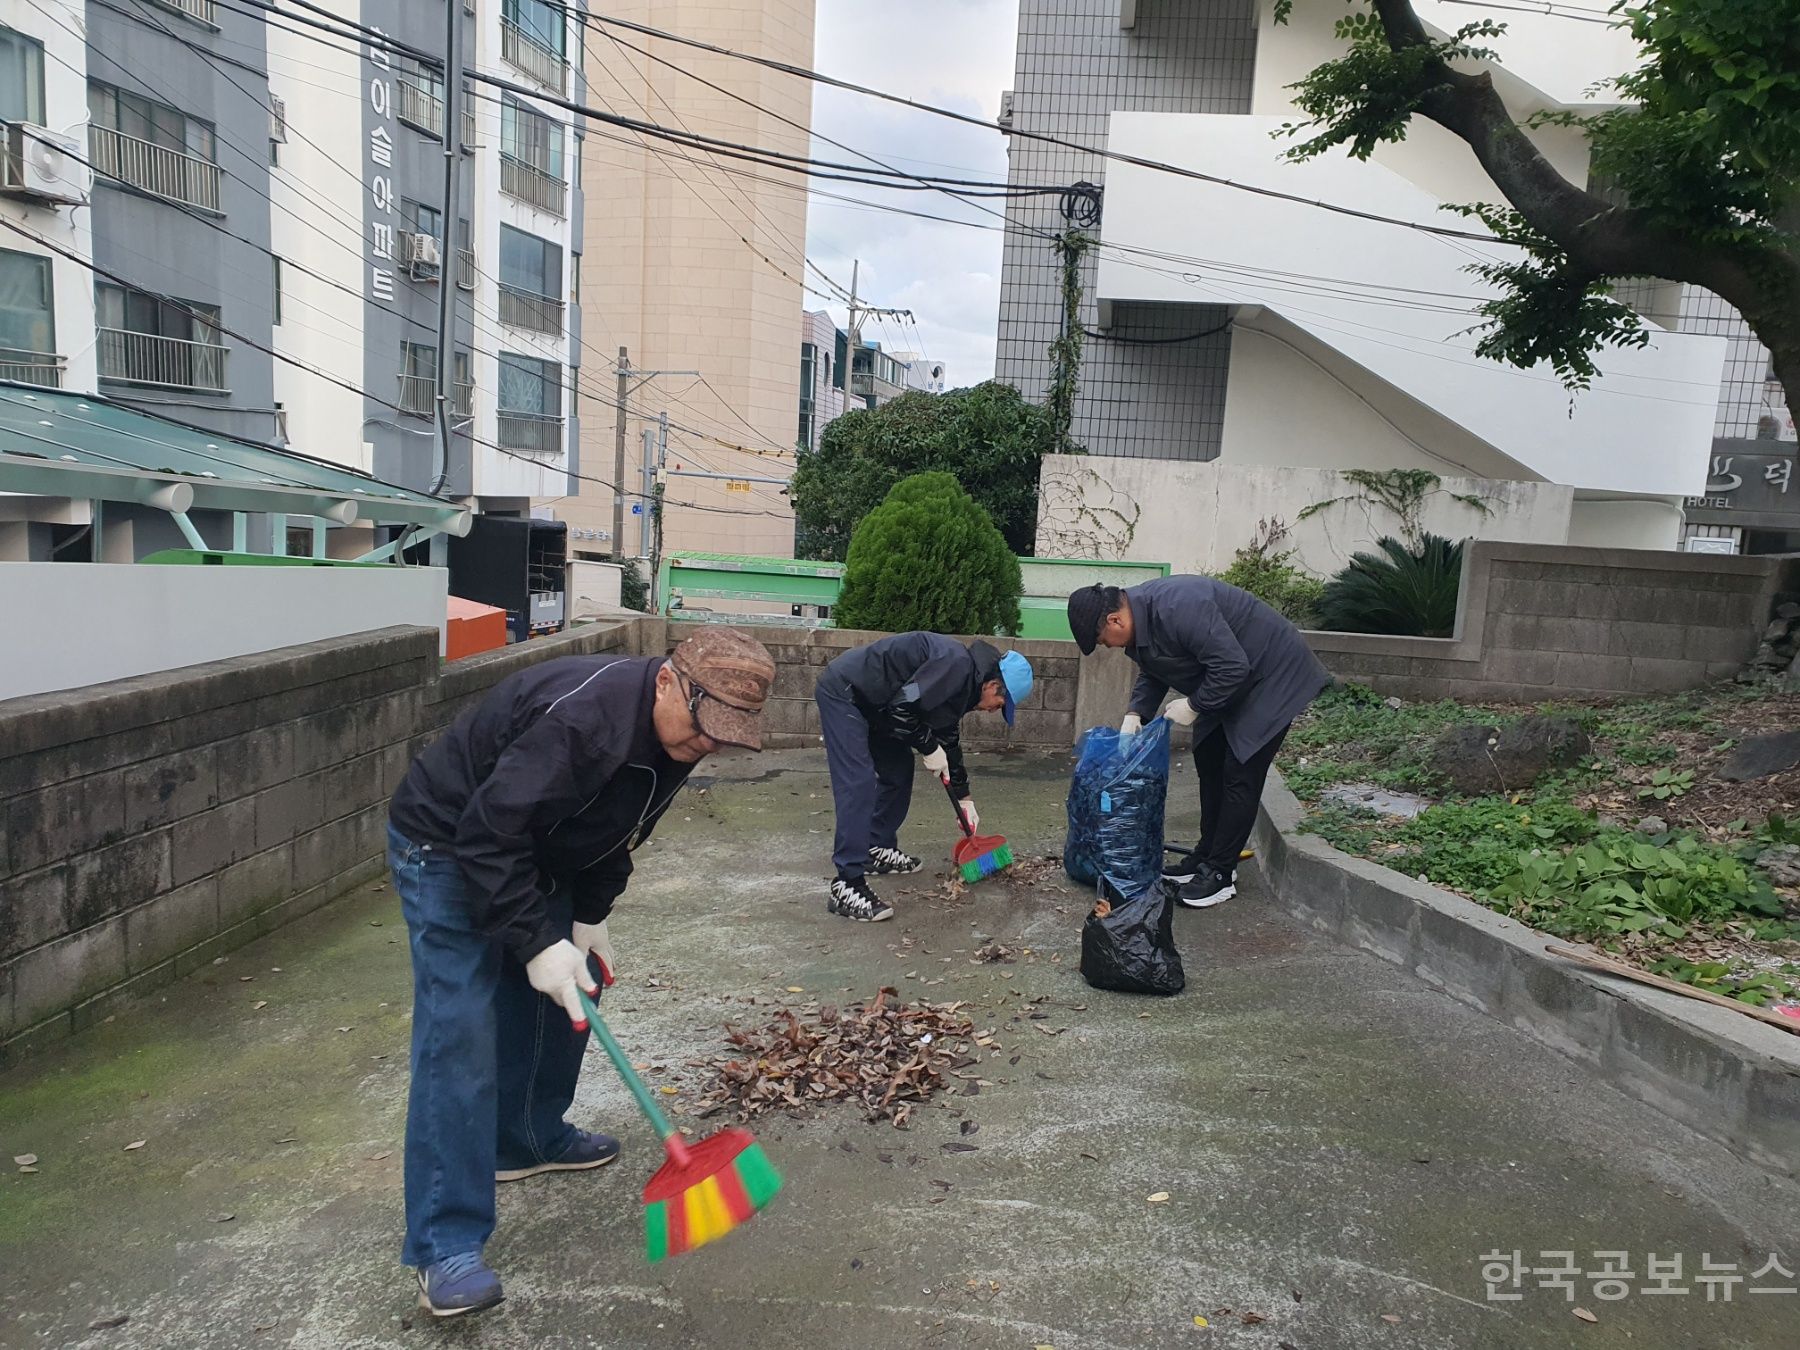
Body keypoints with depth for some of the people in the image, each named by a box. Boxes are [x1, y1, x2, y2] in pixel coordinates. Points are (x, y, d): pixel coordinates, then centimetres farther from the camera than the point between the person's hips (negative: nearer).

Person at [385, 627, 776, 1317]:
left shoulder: (674, 734, -8)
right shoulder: (581, 717, -38)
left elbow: (613, 832, 7)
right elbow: (487, 834, -35)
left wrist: (589, 918, 1)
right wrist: (538, 944, -32)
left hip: (534, 855, 9)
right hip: (448, 849, -9)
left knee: (571, 992, 14)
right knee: (461, 1033, -12)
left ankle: (528, 1139, 36)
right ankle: (445, 1244, -4)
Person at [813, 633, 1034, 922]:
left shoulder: (964, 680, 11)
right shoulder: (957, 665, -21)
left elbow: (949, 738, 22)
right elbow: (901, 708, -28)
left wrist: (965, 798, 26)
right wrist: (929, 748, -12)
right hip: (842, 692, -11)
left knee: (899, 770, 16)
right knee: (859, 784, -17)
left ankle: (879, 849, 29)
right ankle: (847, 887, -18)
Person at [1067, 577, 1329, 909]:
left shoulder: (1178, 609, -35)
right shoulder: (1136, 618, -4)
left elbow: (1233, 666, -33)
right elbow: (1152, 672, 10)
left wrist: (1194, 705, -21)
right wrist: (1136, 713, -6)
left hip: (1270, 677, -10)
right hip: (1226, 684, 10)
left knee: (1240, 774, -8)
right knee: (1209, 764, 13)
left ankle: (1220, 874, 0)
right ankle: (1206, 855, 24)